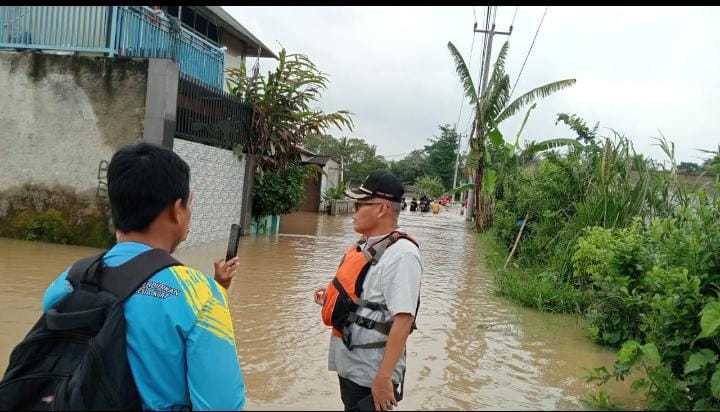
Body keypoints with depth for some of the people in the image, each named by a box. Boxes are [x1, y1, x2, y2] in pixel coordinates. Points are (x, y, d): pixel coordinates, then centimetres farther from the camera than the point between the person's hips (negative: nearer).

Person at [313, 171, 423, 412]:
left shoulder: (400, 253, -22)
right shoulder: (365, 245, 6)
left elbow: (403, 319, -27)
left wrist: (384, 378, -27)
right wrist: (331, 297, 3)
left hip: (371, 375, -8)